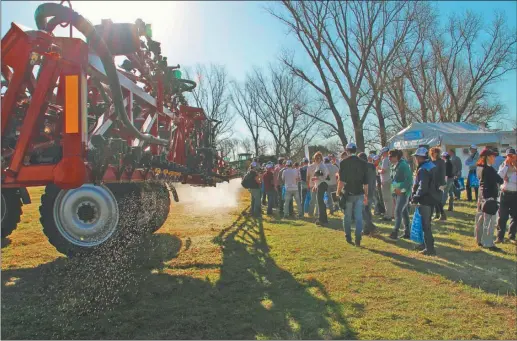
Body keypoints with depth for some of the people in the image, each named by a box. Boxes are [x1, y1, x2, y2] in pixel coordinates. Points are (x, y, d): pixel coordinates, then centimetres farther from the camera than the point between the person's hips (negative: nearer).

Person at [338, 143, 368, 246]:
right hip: (359, 194, 2)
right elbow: (366, 182, 5)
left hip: (347, 193, -2)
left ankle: (348, 237, 18)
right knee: (358, 217, 5)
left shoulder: (344, 162, -8)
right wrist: (366, 195, 12)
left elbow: (341, 180, -11)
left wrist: (338, 192, -4)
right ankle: (358, 239, 2)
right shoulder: (363, 163, 3)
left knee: (347, 217, 11)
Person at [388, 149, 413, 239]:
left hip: (403, 192, -9)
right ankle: (407, 232, 20)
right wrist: (394, 189, 8)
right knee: (404, 212, 12)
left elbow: (409, 179, -20)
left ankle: (395, 231, -7)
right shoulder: (394, 166, 10)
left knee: (398, 211, -11)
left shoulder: (403, 165, -16)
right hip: (397, 192, 9)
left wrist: (402, 189, -20)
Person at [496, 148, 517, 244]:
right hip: (505, 193, 0)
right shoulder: (503, 165, 4)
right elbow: (499, 177, -13)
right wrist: (506, 165, -13)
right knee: (502, 216, 1)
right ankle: (500, 237, 6)